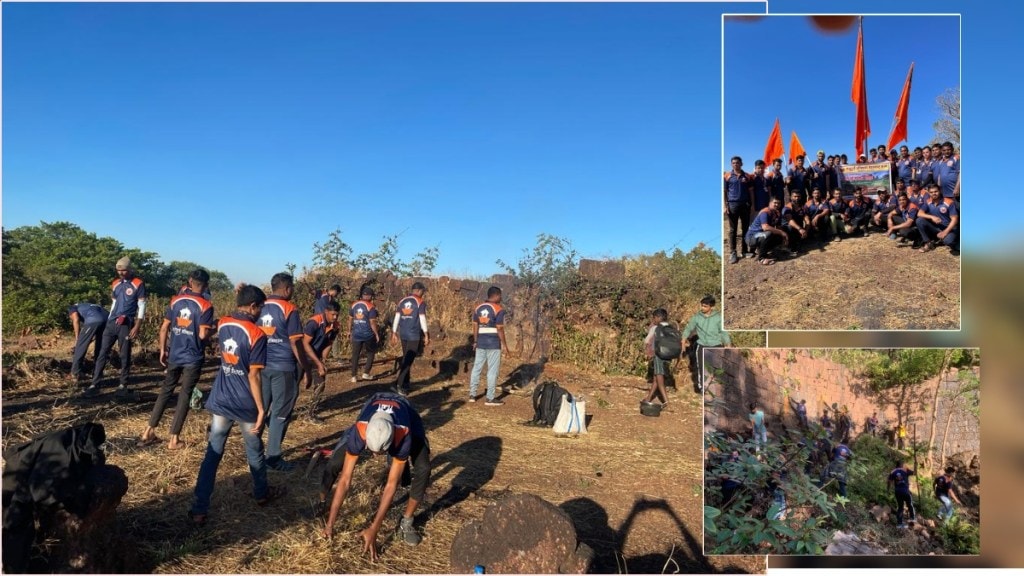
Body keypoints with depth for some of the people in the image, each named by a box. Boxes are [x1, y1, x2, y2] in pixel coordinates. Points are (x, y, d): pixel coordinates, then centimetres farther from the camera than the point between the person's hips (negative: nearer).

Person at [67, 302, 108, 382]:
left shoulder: (71, 308, 26)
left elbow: (76, 320, 2)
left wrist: (77, 339, 6)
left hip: (93, 321, -6)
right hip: (107, 319, 6)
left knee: (80, 347, 8)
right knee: (99, 348, 23)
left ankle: (75, 374, 12)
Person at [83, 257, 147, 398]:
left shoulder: (138, 284, -5)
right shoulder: (115, 284, 13)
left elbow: (141, 306, -7)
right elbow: (114, 303, 21)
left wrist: (137, 326, -13)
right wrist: (109, 320, 16)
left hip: (126, 324, -5)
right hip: (111, 322, 5)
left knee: (125, 356, 2)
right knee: (102, 353, 2)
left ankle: (123, 385, 10)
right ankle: (95, 384, 4)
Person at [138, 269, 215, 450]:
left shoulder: (176, 300, 3)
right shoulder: (205, 305, -13)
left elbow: (164, 327, 5)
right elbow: (202, 335, -18)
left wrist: (162, 350, 15)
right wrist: (212, 328, 2)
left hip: (174, 355, 5)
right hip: (193, 358, -4)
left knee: (165, 391, 17)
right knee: (184, 396, 4)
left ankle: (149, 432, 21)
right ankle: (174, 439, 8)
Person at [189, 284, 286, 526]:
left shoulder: (222, 324, 0)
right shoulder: (256, 334, -18)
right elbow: (253, 376, -18)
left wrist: (240, 296, 14)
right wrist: (261, 408, -13)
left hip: (220, 401, 5)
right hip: (245, 405, -5)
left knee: (213, 454, 8)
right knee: (254, 451, 16)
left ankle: (199, 509, 7)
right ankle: (262, 493, 35)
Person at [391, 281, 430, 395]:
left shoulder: (402, 301, 11)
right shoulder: (420, 302, -6)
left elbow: (396, 318, 10)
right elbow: (422, 319, -10)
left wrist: (394, 333, 14)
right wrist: (426, 335, -7)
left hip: (403, 334, 6)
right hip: (414, 335, -6)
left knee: (406, 359, 16)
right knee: (409, 360, -3)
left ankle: (405, 383, 18)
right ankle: (399, 384, -9)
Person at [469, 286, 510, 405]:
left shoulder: (478, 308, 8)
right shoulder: (499, 310, -11)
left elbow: (475, 326, 10)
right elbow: (499, 329, -13)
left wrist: (475, 341, 17)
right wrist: (504, 343, -6)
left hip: (481, 342, 6)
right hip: (494, 343, -6)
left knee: (477, 368, 13)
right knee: (492, 370, 0)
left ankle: (472, 394, 18)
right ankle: (490, 398, 4)